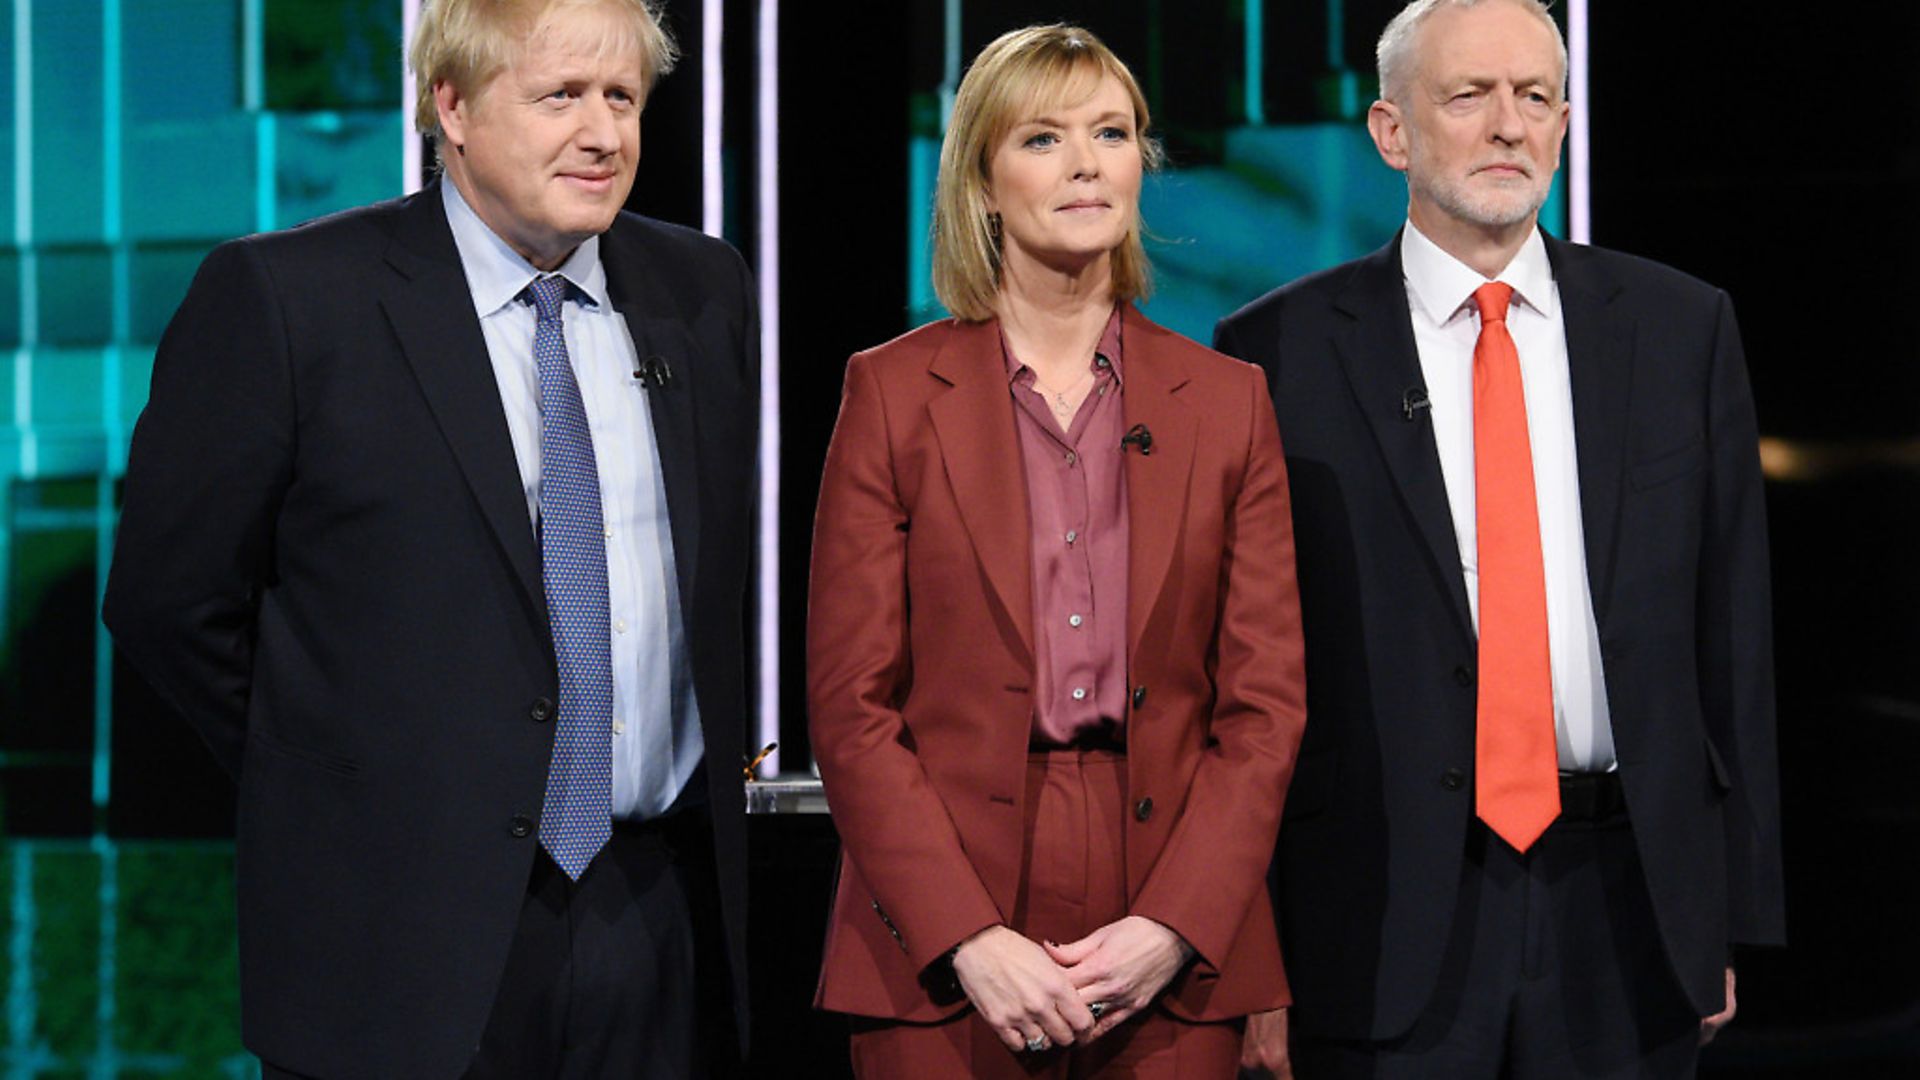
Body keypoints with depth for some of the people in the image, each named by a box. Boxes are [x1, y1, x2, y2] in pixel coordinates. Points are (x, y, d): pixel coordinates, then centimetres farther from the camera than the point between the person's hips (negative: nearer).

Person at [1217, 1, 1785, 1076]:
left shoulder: (1683, 329, 7)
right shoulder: (1283, 350, 0)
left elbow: (1732, 627, 8)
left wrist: (1735, 911, 6)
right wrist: (1252, 951, -4)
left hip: (1626, 906, 2)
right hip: (1385, 924, -2)